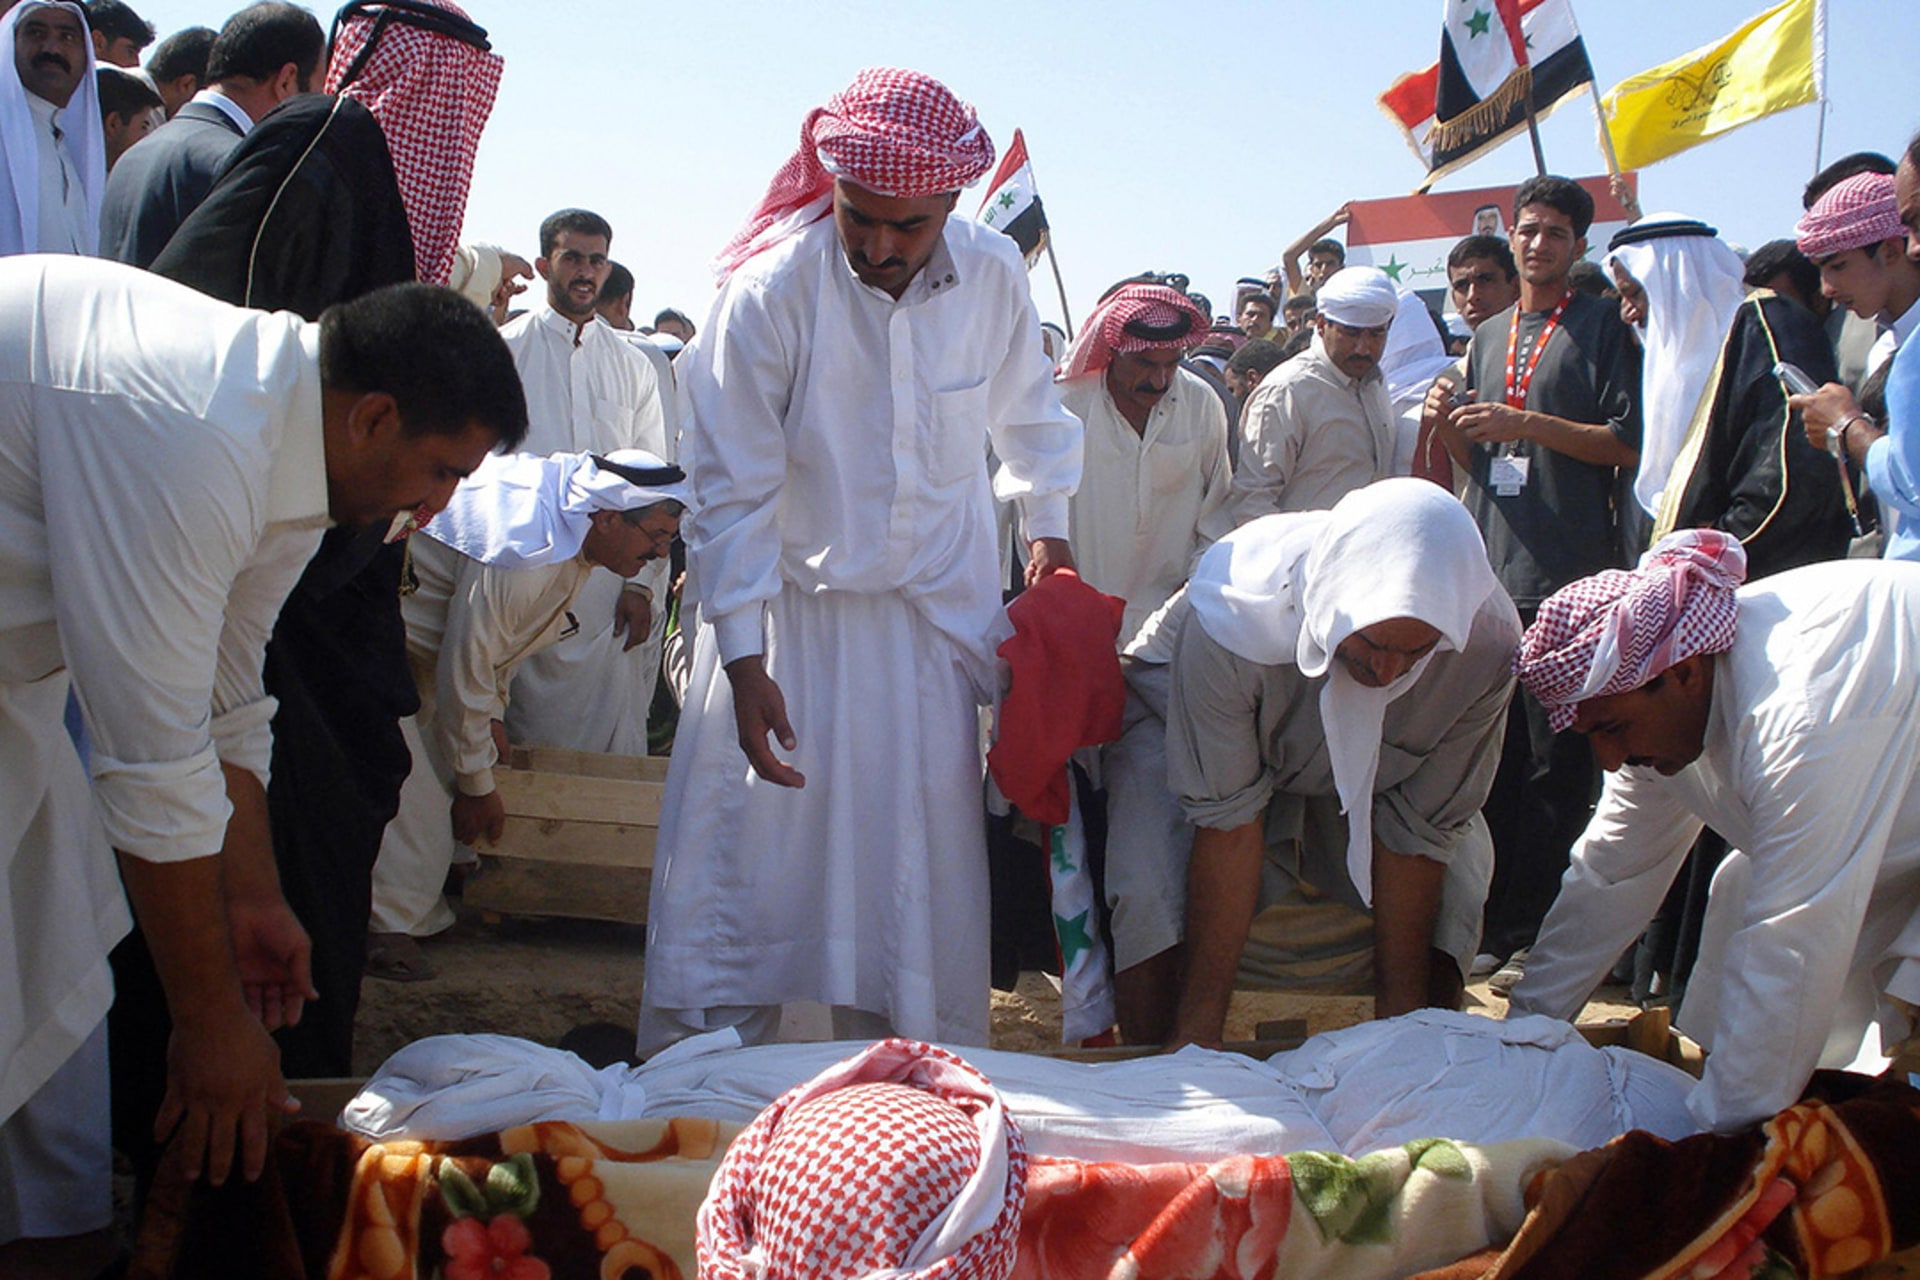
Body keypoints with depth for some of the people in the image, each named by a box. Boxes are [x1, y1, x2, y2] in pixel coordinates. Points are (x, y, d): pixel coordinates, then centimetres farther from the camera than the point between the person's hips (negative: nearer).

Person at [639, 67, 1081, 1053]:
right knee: (743, 850, -2)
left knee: (925, 860, 6)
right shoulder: (770, 289, -19)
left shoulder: (995, 275, -9)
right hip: (792, 608, -2)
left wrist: (1046, 521, 16)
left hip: (941, 614, 3)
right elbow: (733, 488, -14)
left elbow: (1026, 411, 13)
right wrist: (744, 662, -16)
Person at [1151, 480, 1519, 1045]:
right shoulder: (1228, 621, -41)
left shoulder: (1488, 643, -34)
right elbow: (1226, 824, -32)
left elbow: (1420, 830, -21)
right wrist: (1196, 1035, -30)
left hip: (1375, 779, 3)